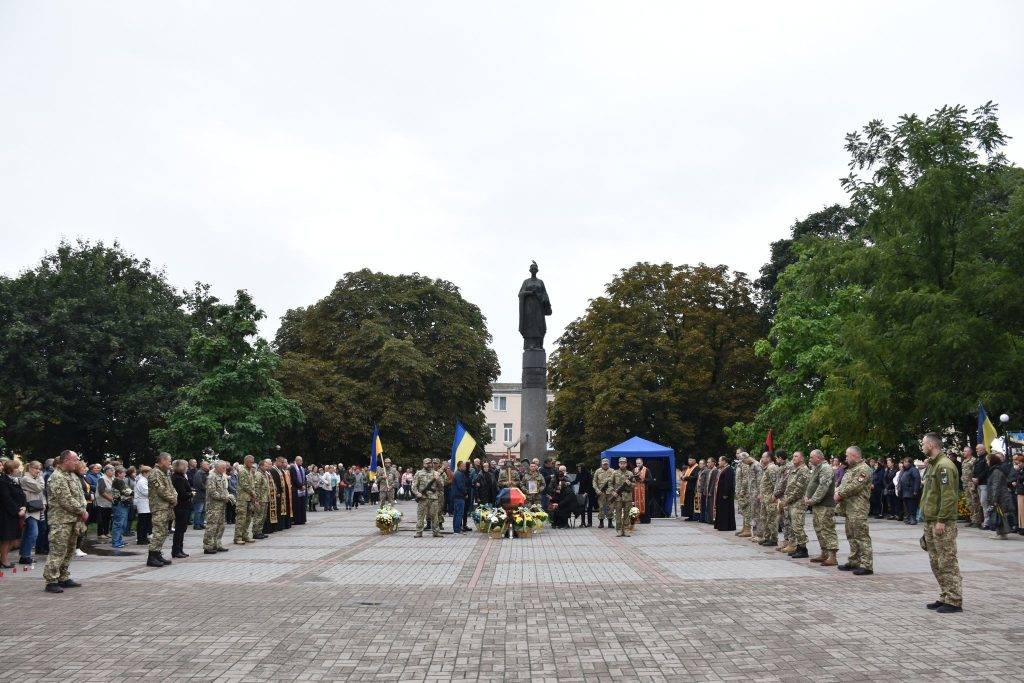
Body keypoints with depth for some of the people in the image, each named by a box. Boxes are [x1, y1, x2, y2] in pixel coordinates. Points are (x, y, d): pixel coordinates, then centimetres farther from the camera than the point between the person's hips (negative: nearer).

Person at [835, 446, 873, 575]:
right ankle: (853, 562, 23)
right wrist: (838, 492, 2)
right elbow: (843, 484, 21)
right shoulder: (851, 469, 20)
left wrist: (840, 495, -11)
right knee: (851, 536, 15)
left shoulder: (863, 469, -12)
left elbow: (854, 487, -20)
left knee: (861, 536, -10)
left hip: (858, 508, -10)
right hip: (850, 507, 10)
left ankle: (867, 565, -10)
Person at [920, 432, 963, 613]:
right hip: (930, 522, 10)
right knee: (936, 563, 14)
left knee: (947, 562, -5)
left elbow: (949, 496, -21)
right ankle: (945, 597, 21)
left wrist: (941, 520, -22)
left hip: (943, 524, -10)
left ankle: (954, 601, 1)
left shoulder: (944, 466, -14)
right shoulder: (932, 464, 17)